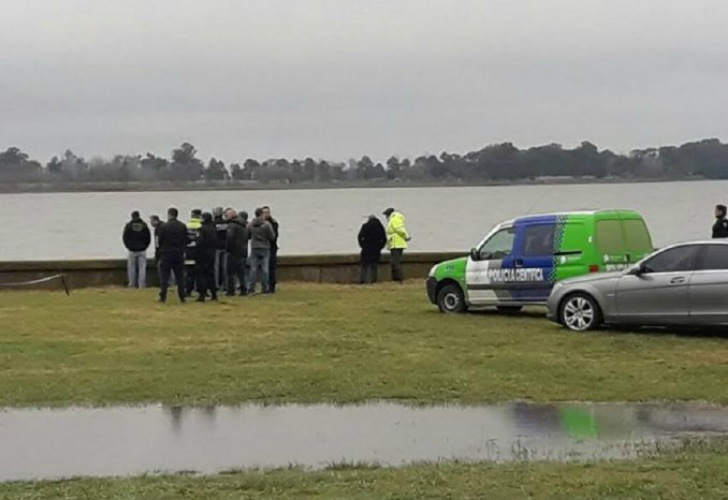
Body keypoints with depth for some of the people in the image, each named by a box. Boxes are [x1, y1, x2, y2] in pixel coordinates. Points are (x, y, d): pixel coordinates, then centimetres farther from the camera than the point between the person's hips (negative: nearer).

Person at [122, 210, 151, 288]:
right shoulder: (144, 225, 0)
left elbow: (124, 238, -1)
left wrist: (129, 247, 9)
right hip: (142, 250, 1)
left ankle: (132, 284, 6)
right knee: (142, 267, 2)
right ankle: (142, 284, -2)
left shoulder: (128, 225, -4)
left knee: (131, 267, 6)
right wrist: (144, 246, 9)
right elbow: (148, 238, 1)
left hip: (132, 250, -1)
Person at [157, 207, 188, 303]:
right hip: (179, 255, 3)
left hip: (166, 253, -3)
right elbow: (185, 241, 4)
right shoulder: (183, 227, 1)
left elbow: (160, 241, -4)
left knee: (164, 277, 2)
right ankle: (182, 297, 6)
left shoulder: (163, 226, -10)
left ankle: (163, 297, -1)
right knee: (180, 277, 8)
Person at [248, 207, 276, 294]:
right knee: (265, 269, 3)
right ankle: (265, 288, 4)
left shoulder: (251, 225, -2)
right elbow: (272, 237, -7)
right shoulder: (266, 224, -12)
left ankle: (251, 288, 4)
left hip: (254, 249, 3)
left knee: (253, 269, 6)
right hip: (265, 249, -3)